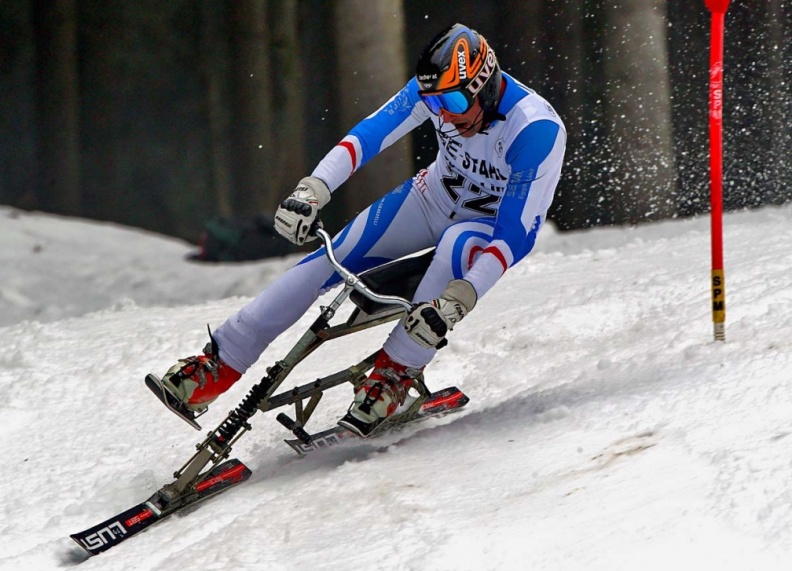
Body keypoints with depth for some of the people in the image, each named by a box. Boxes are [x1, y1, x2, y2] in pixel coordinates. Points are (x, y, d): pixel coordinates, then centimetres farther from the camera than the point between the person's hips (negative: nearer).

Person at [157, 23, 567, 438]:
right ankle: (218, 366, -11)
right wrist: (313, 190, -39)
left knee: (458, 245, -40)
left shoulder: (539, 131, -35)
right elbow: (370, 132, -23)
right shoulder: (438, 87, -21)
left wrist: (459, 300, -47)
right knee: (335, 256, -14)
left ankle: (392, 375, -35)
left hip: (496, 222, -4)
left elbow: (516, 235, -36)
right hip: (438, 194, 4)